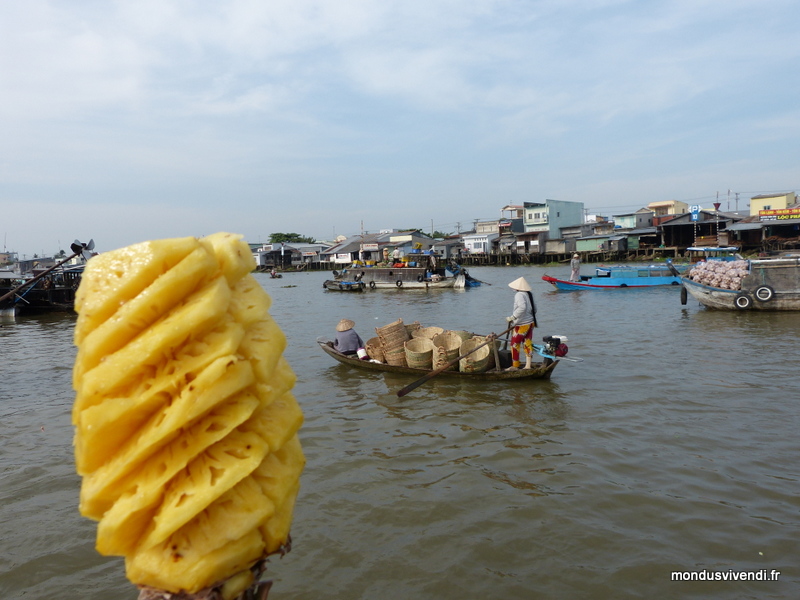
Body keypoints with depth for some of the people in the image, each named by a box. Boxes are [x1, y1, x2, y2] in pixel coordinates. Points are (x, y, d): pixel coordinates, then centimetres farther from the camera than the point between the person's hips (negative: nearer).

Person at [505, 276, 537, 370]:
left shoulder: (519, 295, -17)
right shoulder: (529, 294, 9)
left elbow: (522, 308, -30)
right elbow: (534, 309, 14)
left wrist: (512, 317, -24)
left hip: (522, 325, -9)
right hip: (530, 323, 9)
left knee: (514, 344, 3)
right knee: (527, 344, 12)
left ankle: (515, 366, 10)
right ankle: (528, 365, 16)